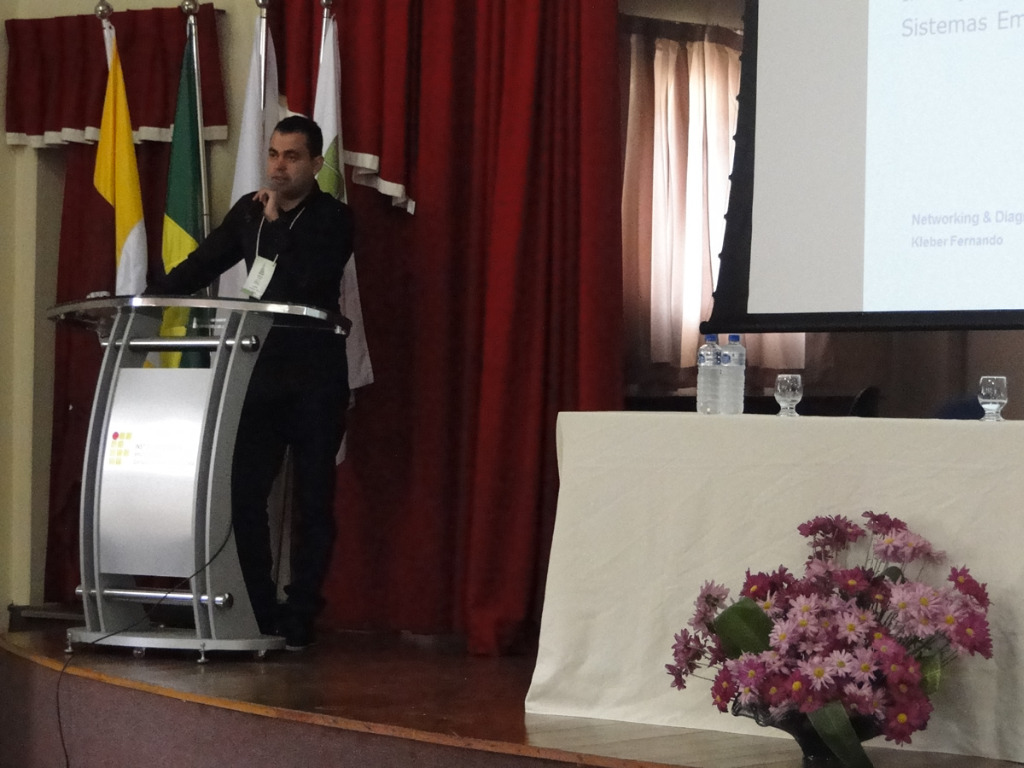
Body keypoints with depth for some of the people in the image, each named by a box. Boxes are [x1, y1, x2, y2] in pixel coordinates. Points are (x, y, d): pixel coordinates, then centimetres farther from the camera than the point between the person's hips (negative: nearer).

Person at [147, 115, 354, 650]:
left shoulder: (333, 218, -5)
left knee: (313, 501, 0)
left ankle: (299, 618, 6)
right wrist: (148, 300, 3)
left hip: (314, 380, -5)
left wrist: (277, 221, -15)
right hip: (260, 371, 5)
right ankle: (258, 613, 8)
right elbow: (203, 265, 14)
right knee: (243, 495, 0)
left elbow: (310, 280, -21)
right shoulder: (249, 211, 10)